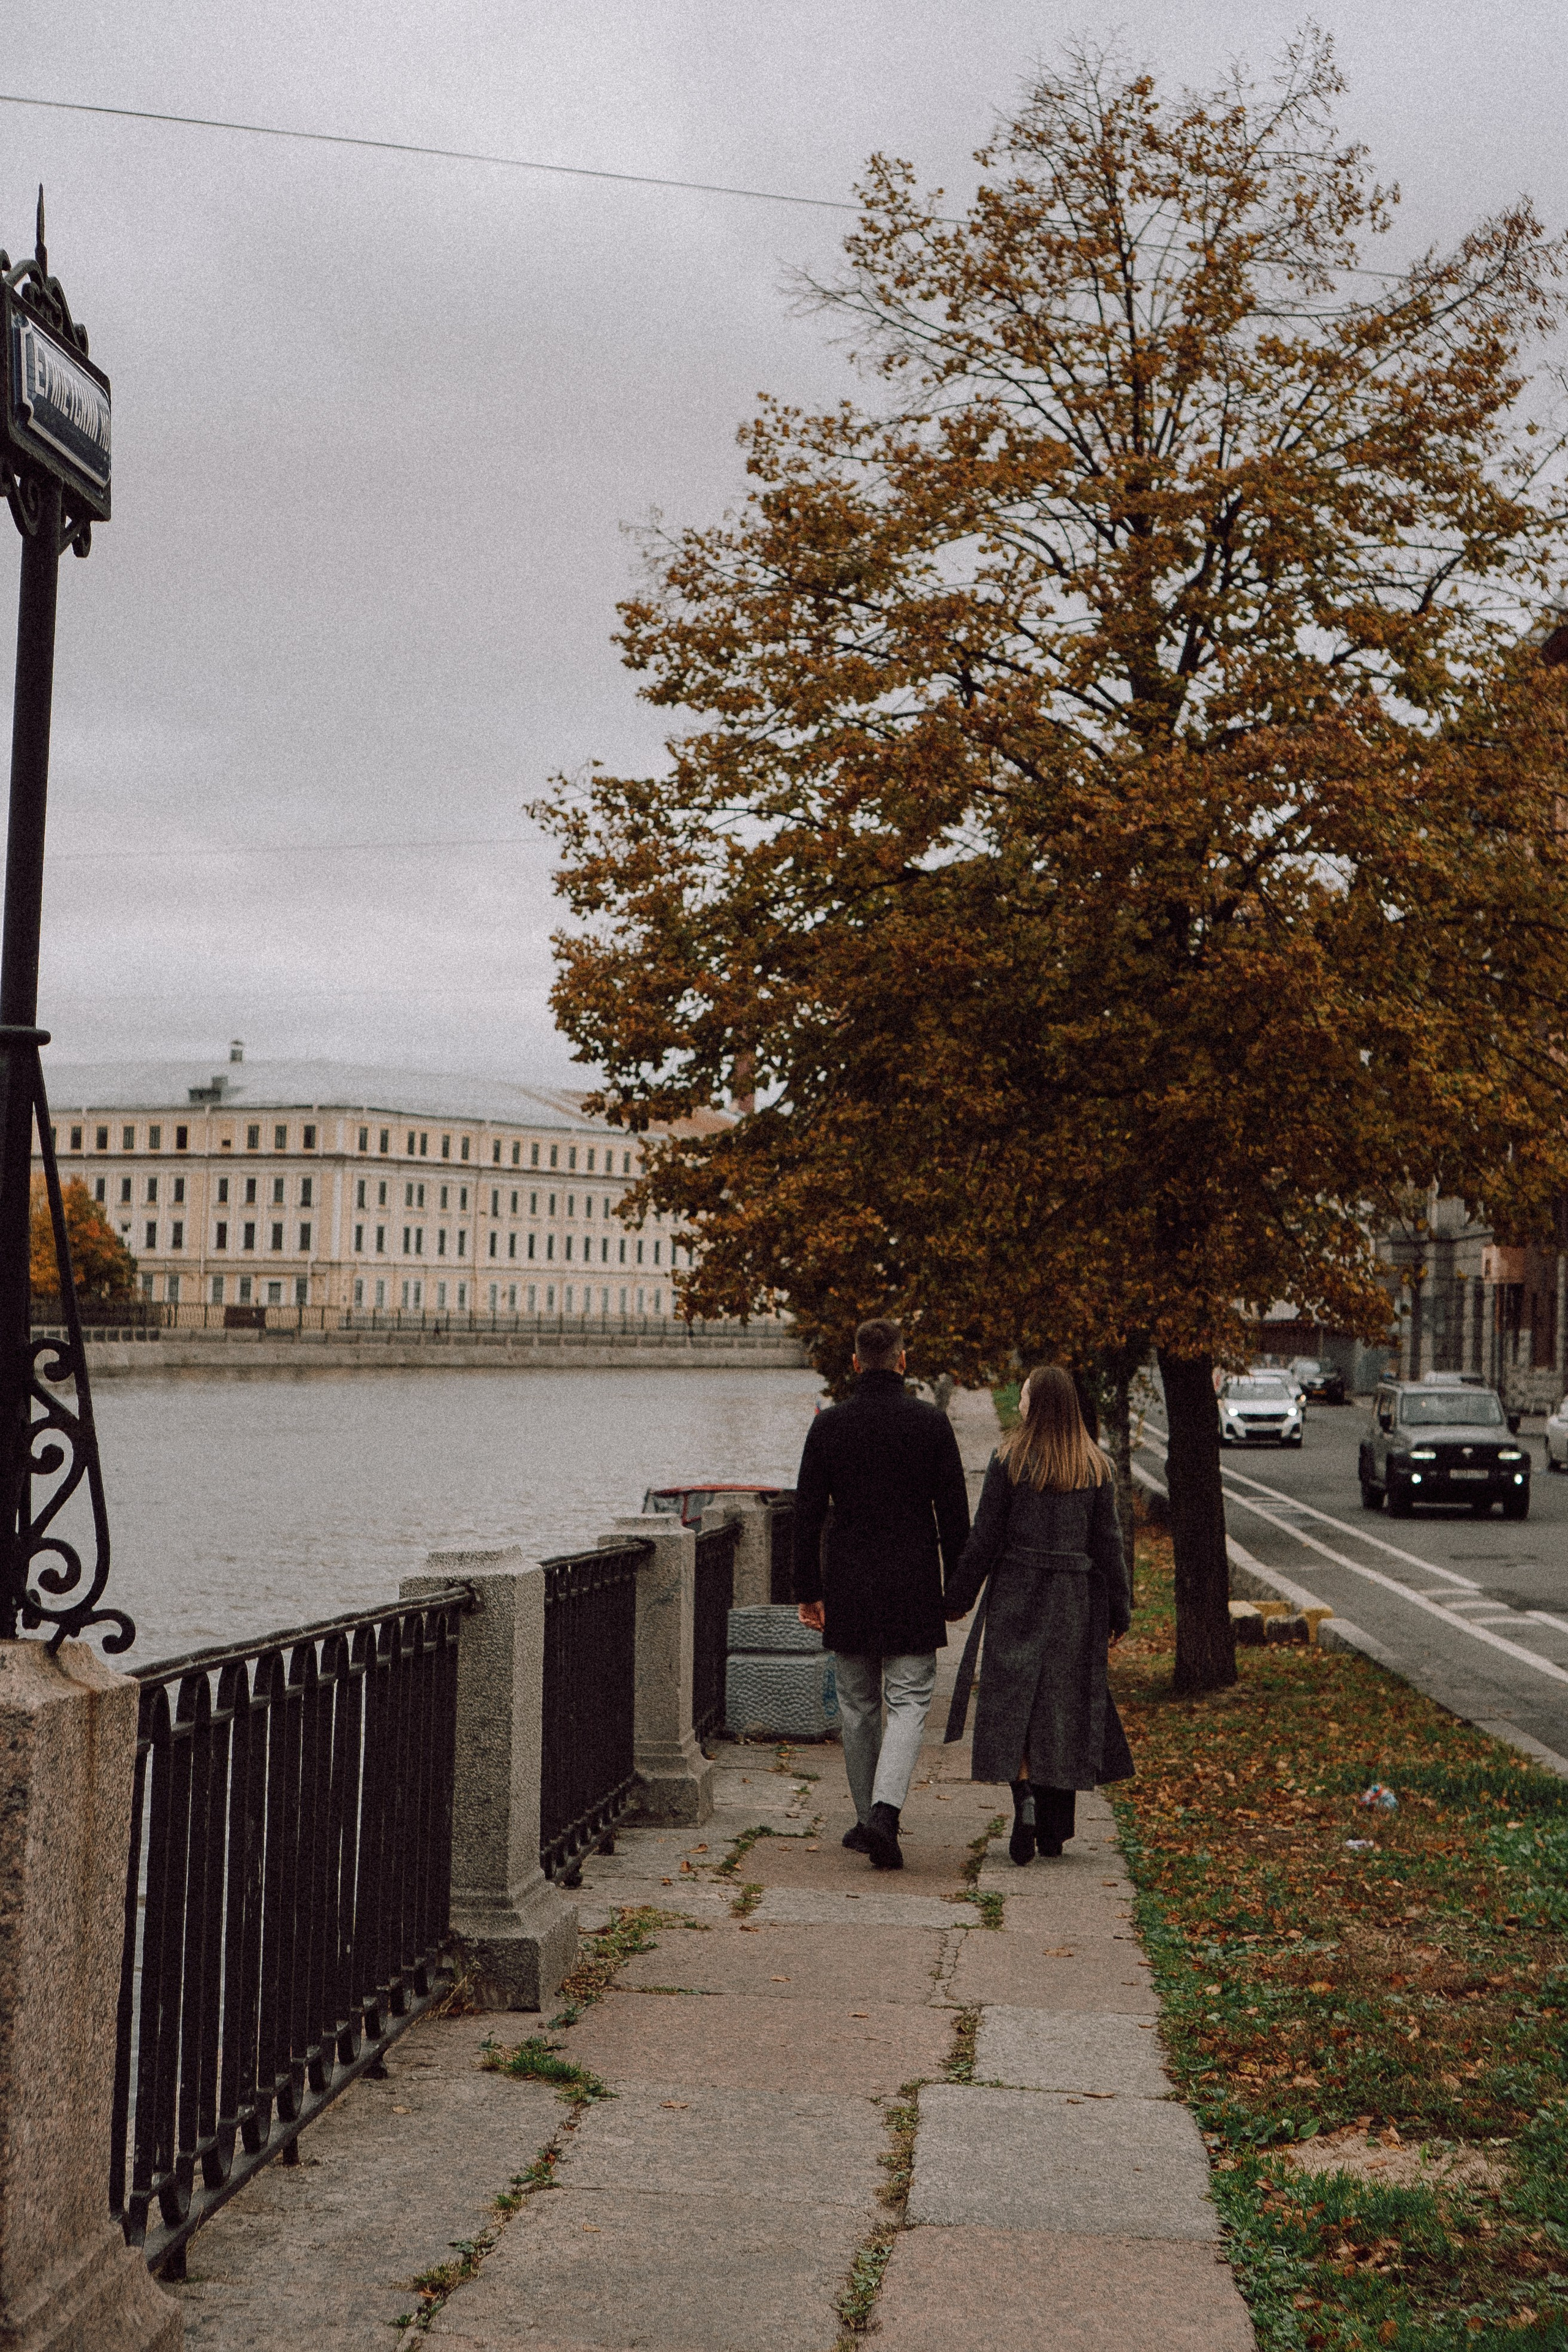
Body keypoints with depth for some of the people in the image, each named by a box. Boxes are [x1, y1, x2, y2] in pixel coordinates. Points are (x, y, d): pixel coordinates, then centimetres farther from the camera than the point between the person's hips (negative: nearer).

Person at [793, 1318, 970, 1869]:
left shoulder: (828, 1425, -1)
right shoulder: (931, 1423, -4)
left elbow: (807, 1514, -1)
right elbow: (954, 1512, -2)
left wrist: (808, 1590, 6)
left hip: (848, 1586, 2)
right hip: (912, 1588, -1)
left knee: (857, 1706, 13)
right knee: (909, 1702, 1)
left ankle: (868, 1820, 19)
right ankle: (884, 1811, -18)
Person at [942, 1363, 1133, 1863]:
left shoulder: (1010, 1459, -7)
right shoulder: (1095, 1466, 2)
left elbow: (985, 1538, -6)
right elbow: (1108, 1545, 3)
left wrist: (959, 1597, 2)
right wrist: (1119, 1613, 9)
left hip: (1016, 1596, -3)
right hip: (1076, 1601, 3)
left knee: (1013, 1704, 2)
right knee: (1065, 1705, 10)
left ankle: (1025, 1799, -16)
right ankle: (1054, 1830, 13)